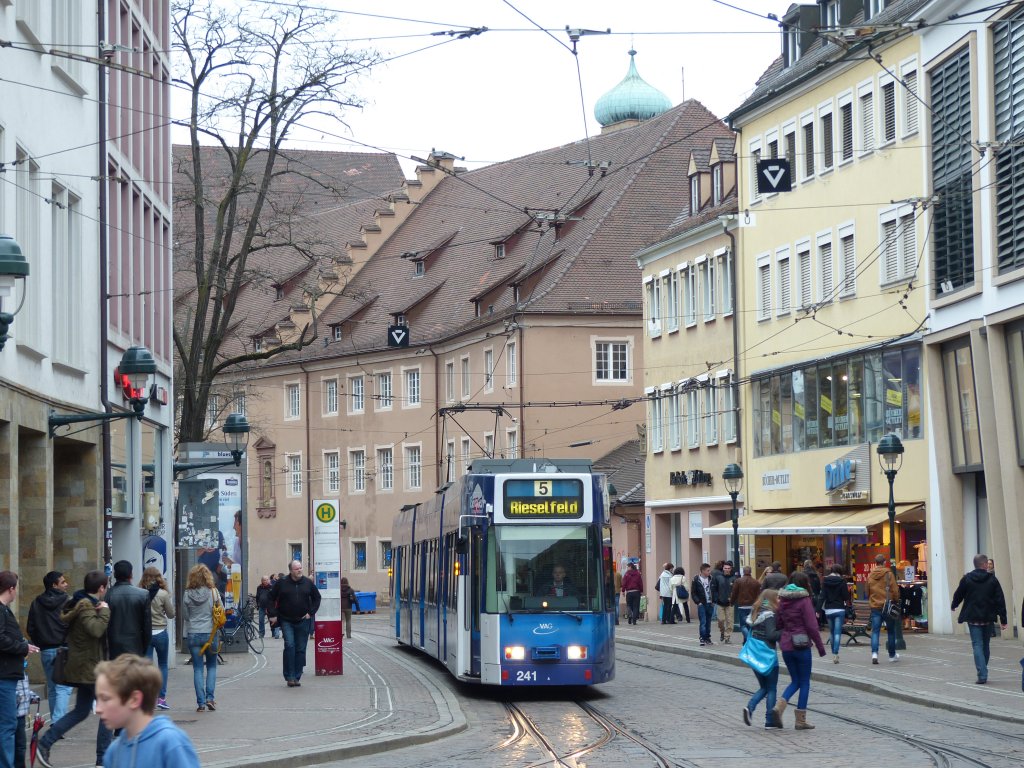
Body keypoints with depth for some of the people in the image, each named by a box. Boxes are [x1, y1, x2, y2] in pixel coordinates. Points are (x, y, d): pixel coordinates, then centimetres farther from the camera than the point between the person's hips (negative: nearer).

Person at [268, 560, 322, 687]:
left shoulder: (308, 583, 4)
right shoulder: (282, 583, -2)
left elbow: (317, 598, 14)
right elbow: (272, 599, 6)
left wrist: (311, 612, 4)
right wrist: (273, 615, -2)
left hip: (303, 621, 2)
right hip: (286, 621, -2)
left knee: (300, 649, 4)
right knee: (289, 646, -14)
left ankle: (297, 677, 10)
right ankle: (289, 677, -10)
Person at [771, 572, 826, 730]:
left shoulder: (783, 600, 6)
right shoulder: (804, 600, -11)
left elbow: (778, 623, 8)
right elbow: (812, 626, -13)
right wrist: (820, 646, -6)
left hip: (785, 646, 5)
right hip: (801, 646, -5)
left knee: (795, 681, 17)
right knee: (804, 683, 6)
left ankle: (780, 705, -8)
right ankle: (801, 720, 7)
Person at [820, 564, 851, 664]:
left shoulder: (825, 581, 2)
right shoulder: (842, 581, -5)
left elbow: (823, 596, -2)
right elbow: (846, 597, -7)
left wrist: (820, 609, -3)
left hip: (828, 610, 3)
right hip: (839, 609, -3)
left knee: (832, 632, 15)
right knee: (838, 632, -4)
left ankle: (834, 654, 20)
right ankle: (835, 654, -14)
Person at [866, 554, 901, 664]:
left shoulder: (870, 575, 5)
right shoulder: (888, 574, -8)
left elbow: (868, 592, 14)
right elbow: (895, 591, -8)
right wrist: (895, 601, 8)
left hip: (875, 607, 2)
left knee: (875, 631, 0)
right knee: (891, 631, 11)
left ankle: (874, 653, -19)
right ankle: (892, 655, 19)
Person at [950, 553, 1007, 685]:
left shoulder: (967, 579, -3)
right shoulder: (992, 579, -3)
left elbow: (958, 595, 10)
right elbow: (1000, 600, -5)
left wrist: (953, 606, 33)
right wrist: (1003, 620, -2)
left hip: (973, 618, -1)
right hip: (988, 618, 1)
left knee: (977, 645, -4)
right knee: (985, 645, 16)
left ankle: (982, 675, -17)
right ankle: (983, 673, 24)